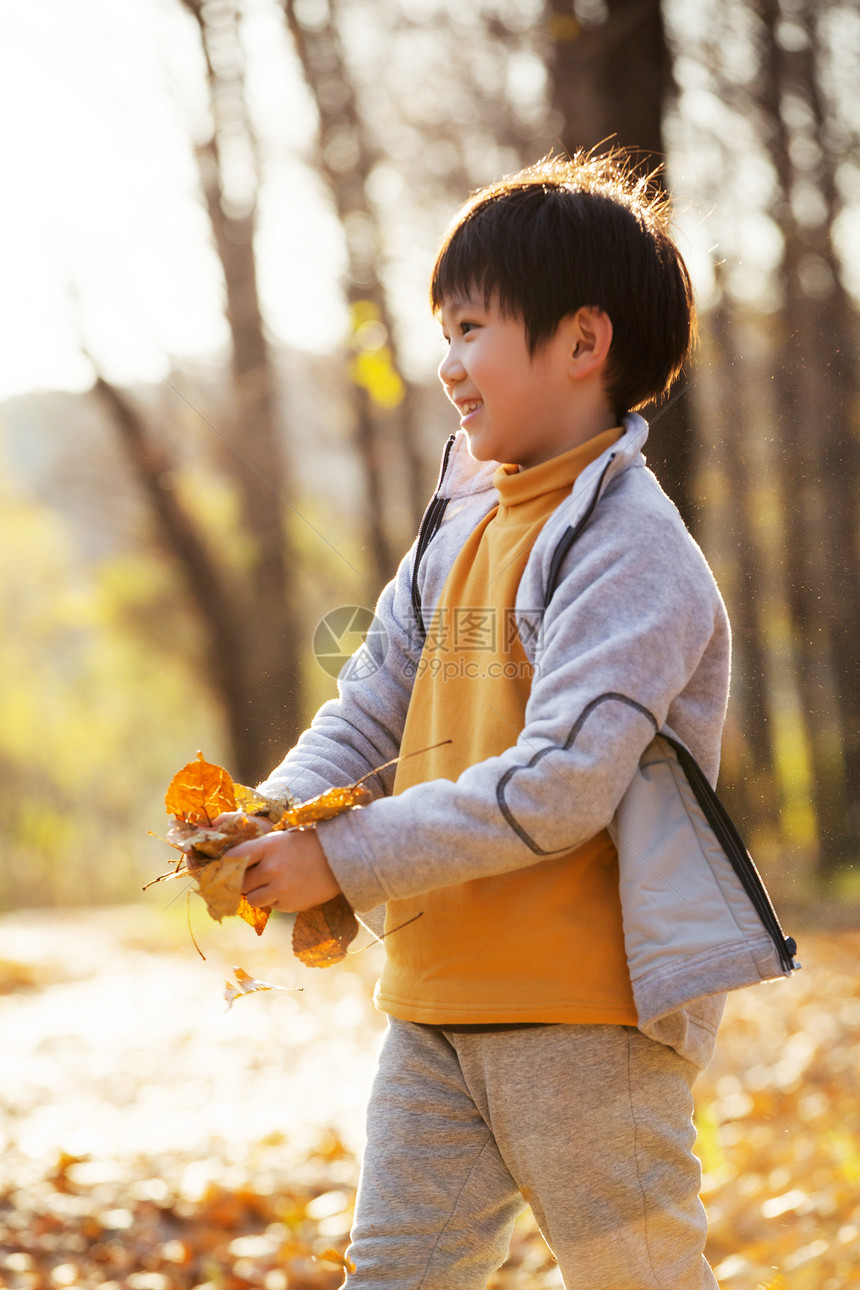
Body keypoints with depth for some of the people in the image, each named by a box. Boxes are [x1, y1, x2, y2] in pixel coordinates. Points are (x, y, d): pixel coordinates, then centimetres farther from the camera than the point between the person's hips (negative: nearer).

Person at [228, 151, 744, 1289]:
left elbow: (561, 789, -24)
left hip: (591, 1015, -8)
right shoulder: (461, 527, 14)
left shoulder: (628, 548, -14)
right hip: (439, 1004, 8)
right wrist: (270, 820, -5)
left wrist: (344, 858, -21)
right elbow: (368, 712, 15)